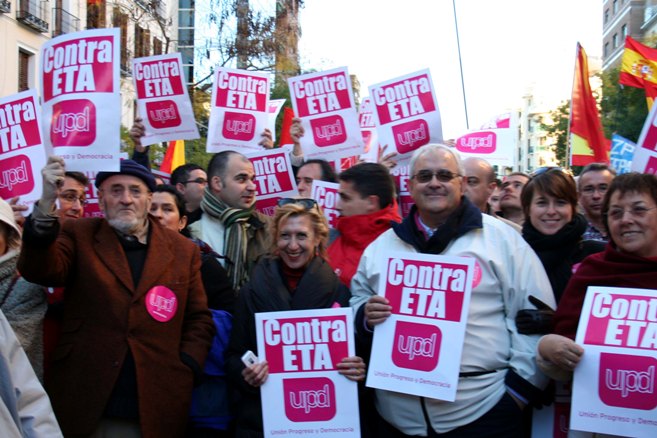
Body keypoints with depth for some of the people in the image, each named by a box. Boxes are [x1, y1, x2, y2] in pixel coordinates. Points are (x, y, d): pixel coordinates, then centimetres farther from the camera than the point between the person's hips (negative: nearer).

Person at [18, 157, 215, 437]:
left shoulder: (183, 250, 7)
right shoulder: (79, 235, 3)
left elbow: (199, 319, 9)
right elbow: (41, 270, -15)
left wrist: (184, 370, -5)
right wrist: (46, 204, -28)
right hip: (85, 404, -1)